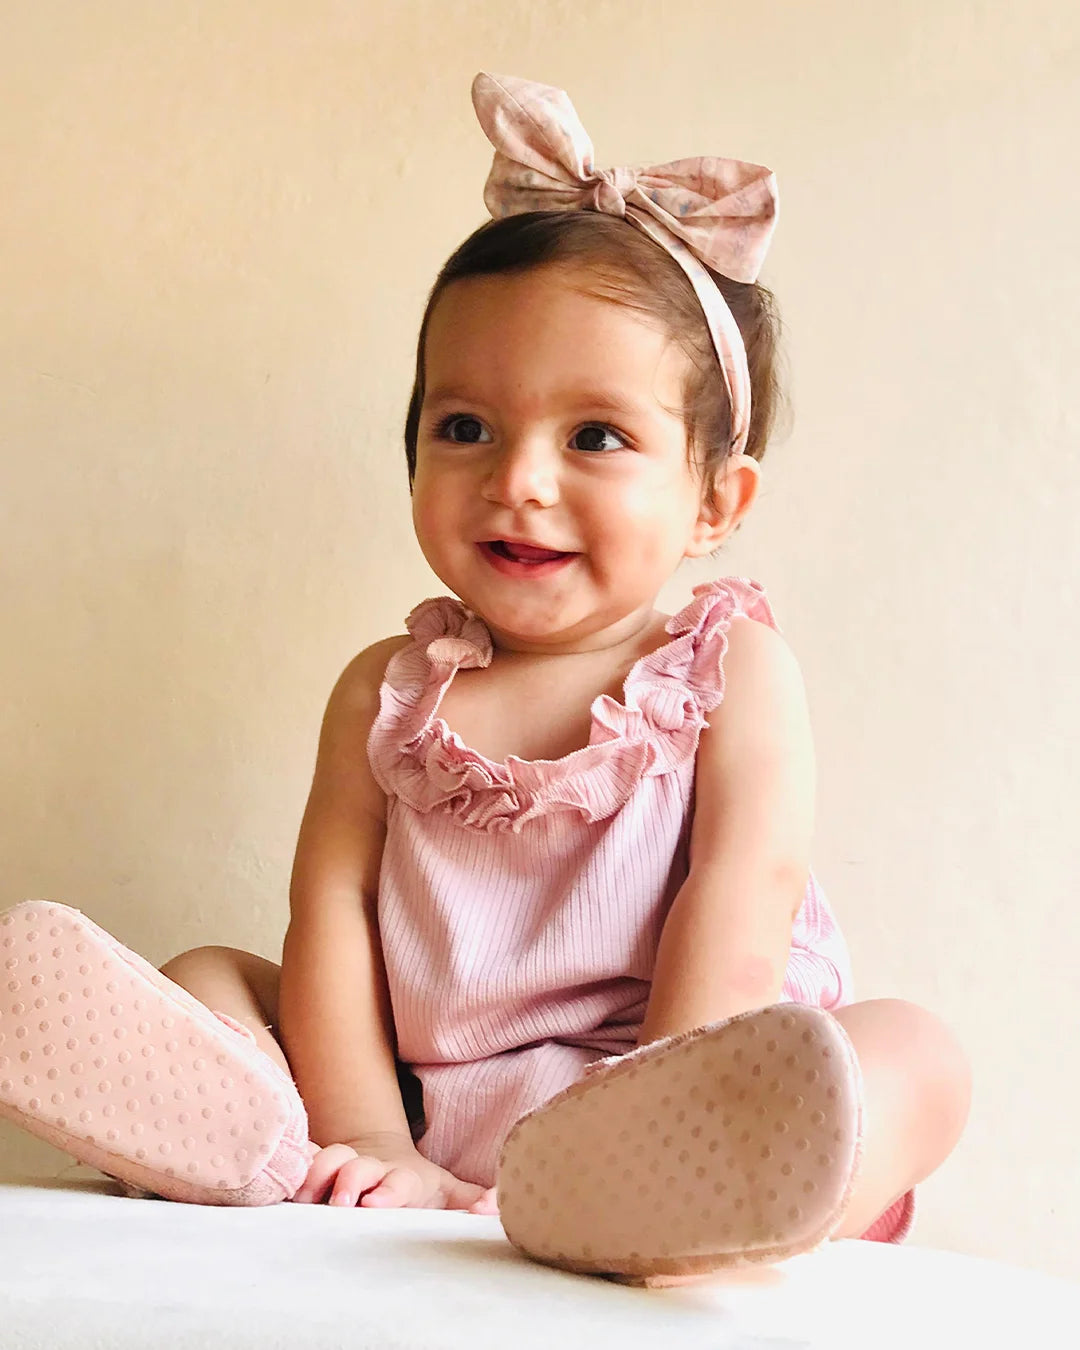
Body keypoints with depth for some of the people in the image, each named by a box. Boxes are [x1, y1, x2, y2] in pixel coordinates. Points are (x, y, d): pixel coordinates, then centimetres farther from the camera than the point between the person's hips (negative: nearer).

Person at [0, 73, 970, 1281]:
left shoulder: (729, 669, 3)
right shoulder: (389, 693, 9)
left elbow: (747, 895, -10)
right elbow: (333, 908, -2)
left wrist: (657, 1128, -24)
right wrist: (367, 1143, -16)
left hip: (655, 1101, -2)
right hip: (429, 1122, 3)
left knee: (914, 1055, -26)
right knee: (206, 978, -1)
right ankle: (264, 1142, -36)